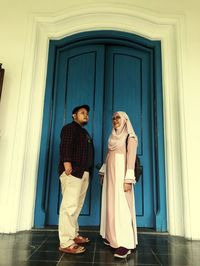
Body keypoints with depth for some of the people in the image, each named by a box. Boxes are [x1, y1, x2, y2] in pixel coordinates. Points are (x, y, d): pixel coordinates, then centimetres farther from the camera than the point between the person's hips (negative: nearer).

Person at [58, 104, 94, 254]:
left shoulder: (85, 133, 28)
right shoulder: (69, 128, 2)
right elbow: (65, 146, -14)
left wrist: (89, 170, 20)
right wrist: (66, 162, -27)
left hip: (84, 172, 9)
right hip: (72, 171, -9)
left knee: (77, 206, 11)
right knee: (69, 206, -12)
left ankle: (74, 235, 20)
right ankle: (66, 243, -10)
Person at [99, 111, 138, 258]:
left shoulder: (130, 137, -7)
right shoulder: (114, 137, 15)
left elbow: (131, 158, -14)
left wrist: (128, 180, -21)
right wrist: (103, 172, 14)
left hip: (121, 174, -7)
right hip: (110, 174, 7)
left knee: (121, 206, -8)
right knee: (111, 205, 9)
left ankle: (126, 243, -2)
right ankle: (113, 236, 20)